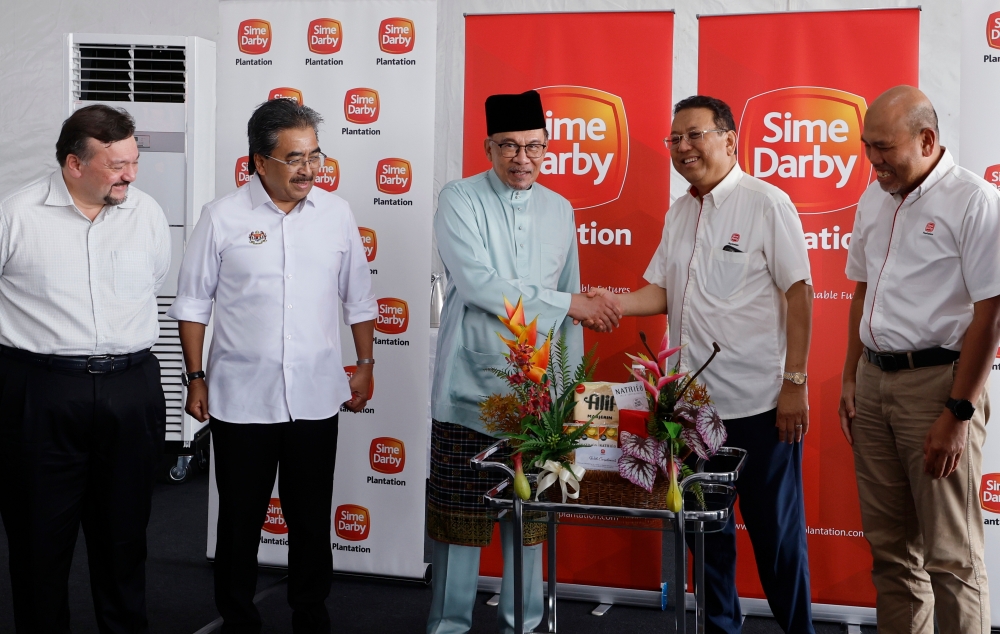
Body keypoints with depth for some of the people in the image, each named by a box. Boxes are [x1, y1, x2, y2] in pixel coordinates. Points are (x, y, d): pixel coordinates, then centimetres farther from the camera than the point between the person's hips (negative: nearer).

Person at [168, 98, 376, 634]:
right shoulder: (222, 218, -4)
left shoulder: (336, 214, 4)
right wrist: (195, 378, 0)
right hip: (240, 400, -2)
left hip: (316, 399, 2)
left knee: (312, 519, 12)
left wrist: (365, 364, 10)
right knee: (240, 519, 10)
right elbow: (193, 303, 2)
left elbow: (358, 298, 12)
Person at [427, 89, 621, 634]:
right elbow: (479, 284, -18)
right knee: (459, 513, 3)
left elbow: (573, 299, 14)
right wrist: (567, 303, -16)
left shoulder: (559, 209, 10)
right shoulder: (459, 200, -5)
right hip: (470, 386, -4)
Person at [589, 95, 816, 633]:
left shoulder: (766, 203, -6)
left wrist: (795, 382, -13)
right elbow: (661, 292, 13)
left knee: (775, 528, 4)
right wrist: (610, 304, -7)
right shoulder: (679, 214, 12)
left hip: (759, 404, -6)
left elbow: (798, 293, -9)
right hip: (694, 401, 6)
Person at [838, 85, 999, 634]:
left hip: (937, 380, -7)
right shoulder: (874, 200, 12)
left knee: (950, 556, 0)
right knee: (889, 546, 13)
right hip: (875, 378, 7)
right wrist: (851, 378, 15)